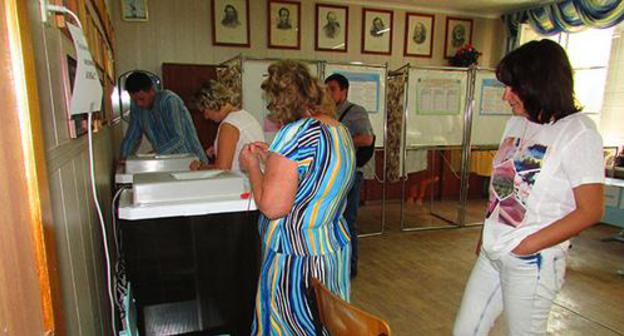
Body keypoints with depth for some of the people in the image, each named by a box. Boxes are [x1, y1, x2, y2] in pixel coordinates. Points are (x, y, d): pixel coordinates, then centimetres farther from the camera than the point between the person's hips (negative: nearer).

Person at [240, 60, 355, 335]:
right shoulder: (340, 129, 6)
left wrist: (253, 166, -8)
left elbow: (272, 206, -24)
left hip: (296, 253, -8)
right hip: (335, 244, 9)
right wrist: (272, 159, 16)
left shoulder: (296, 133, -21)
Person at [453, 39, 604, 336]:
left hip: (532, 263, -6)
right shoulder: (517, 123, 8)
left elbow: (590, 211, -13)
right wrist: (485, 234, 12)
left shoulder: (578, 132, -12)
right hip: (491, 254, 6)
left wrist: (528, 244, -15)